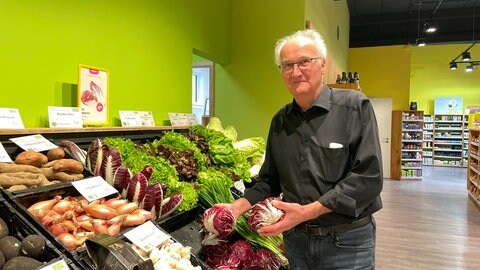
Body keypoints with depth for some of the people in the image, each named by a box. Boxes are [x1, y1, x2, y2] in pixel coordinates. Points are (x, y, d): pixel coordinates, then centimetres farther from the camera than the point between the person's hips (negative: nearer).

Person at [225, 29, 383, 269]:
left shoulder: (355, 107, -11)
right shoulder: (279, 121, 4)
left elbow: (368, 177, -18)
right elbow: (270, 180, 10)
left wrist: (308, 211, -23)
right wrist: (239, 206, -7)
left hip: (347, 242, -4)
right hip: (296, 239, 5)